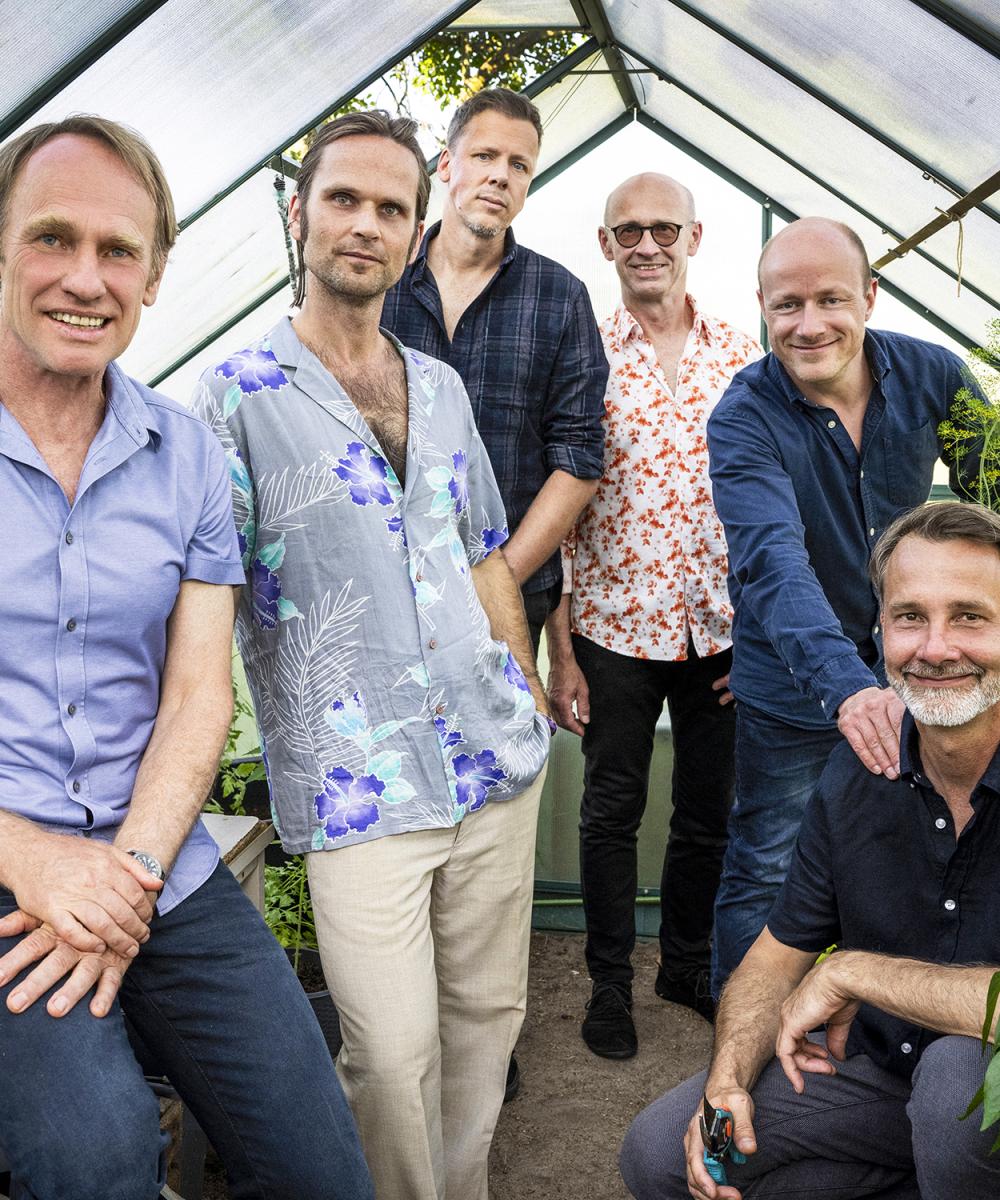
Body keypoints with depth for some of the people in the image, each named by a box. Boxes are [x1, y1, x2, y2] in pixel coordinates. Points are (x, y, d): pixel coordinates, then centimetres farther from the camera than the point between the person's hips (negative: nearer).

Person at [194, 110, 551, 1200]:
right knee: (394, 1055, -3)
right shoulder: (238, 396, -4)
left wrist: (529, 696, 17)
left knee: (488, 1016, 15)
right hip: (357, 792, -5)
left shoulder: (441, 388, 12)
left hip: (497, 761, 6)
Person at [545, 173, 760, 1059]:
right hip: (615, 628, -2)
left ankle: (689, 963, 37)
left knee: (711, 811, 15)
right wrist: (559, 649, -8)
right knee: (612, 811, 10)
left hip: (720, 629, 3)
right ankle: (611, 981, 29)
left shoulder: (741, 355, 5)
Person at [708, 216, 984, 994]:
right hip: (795, 690, -4)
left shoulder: (932, 375, -10)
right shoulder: (744, 419, -21)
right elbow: (774, 563, -36)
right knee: (765, 871, 6)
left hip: (912, 671, 4)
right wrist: (847, 685, -51)